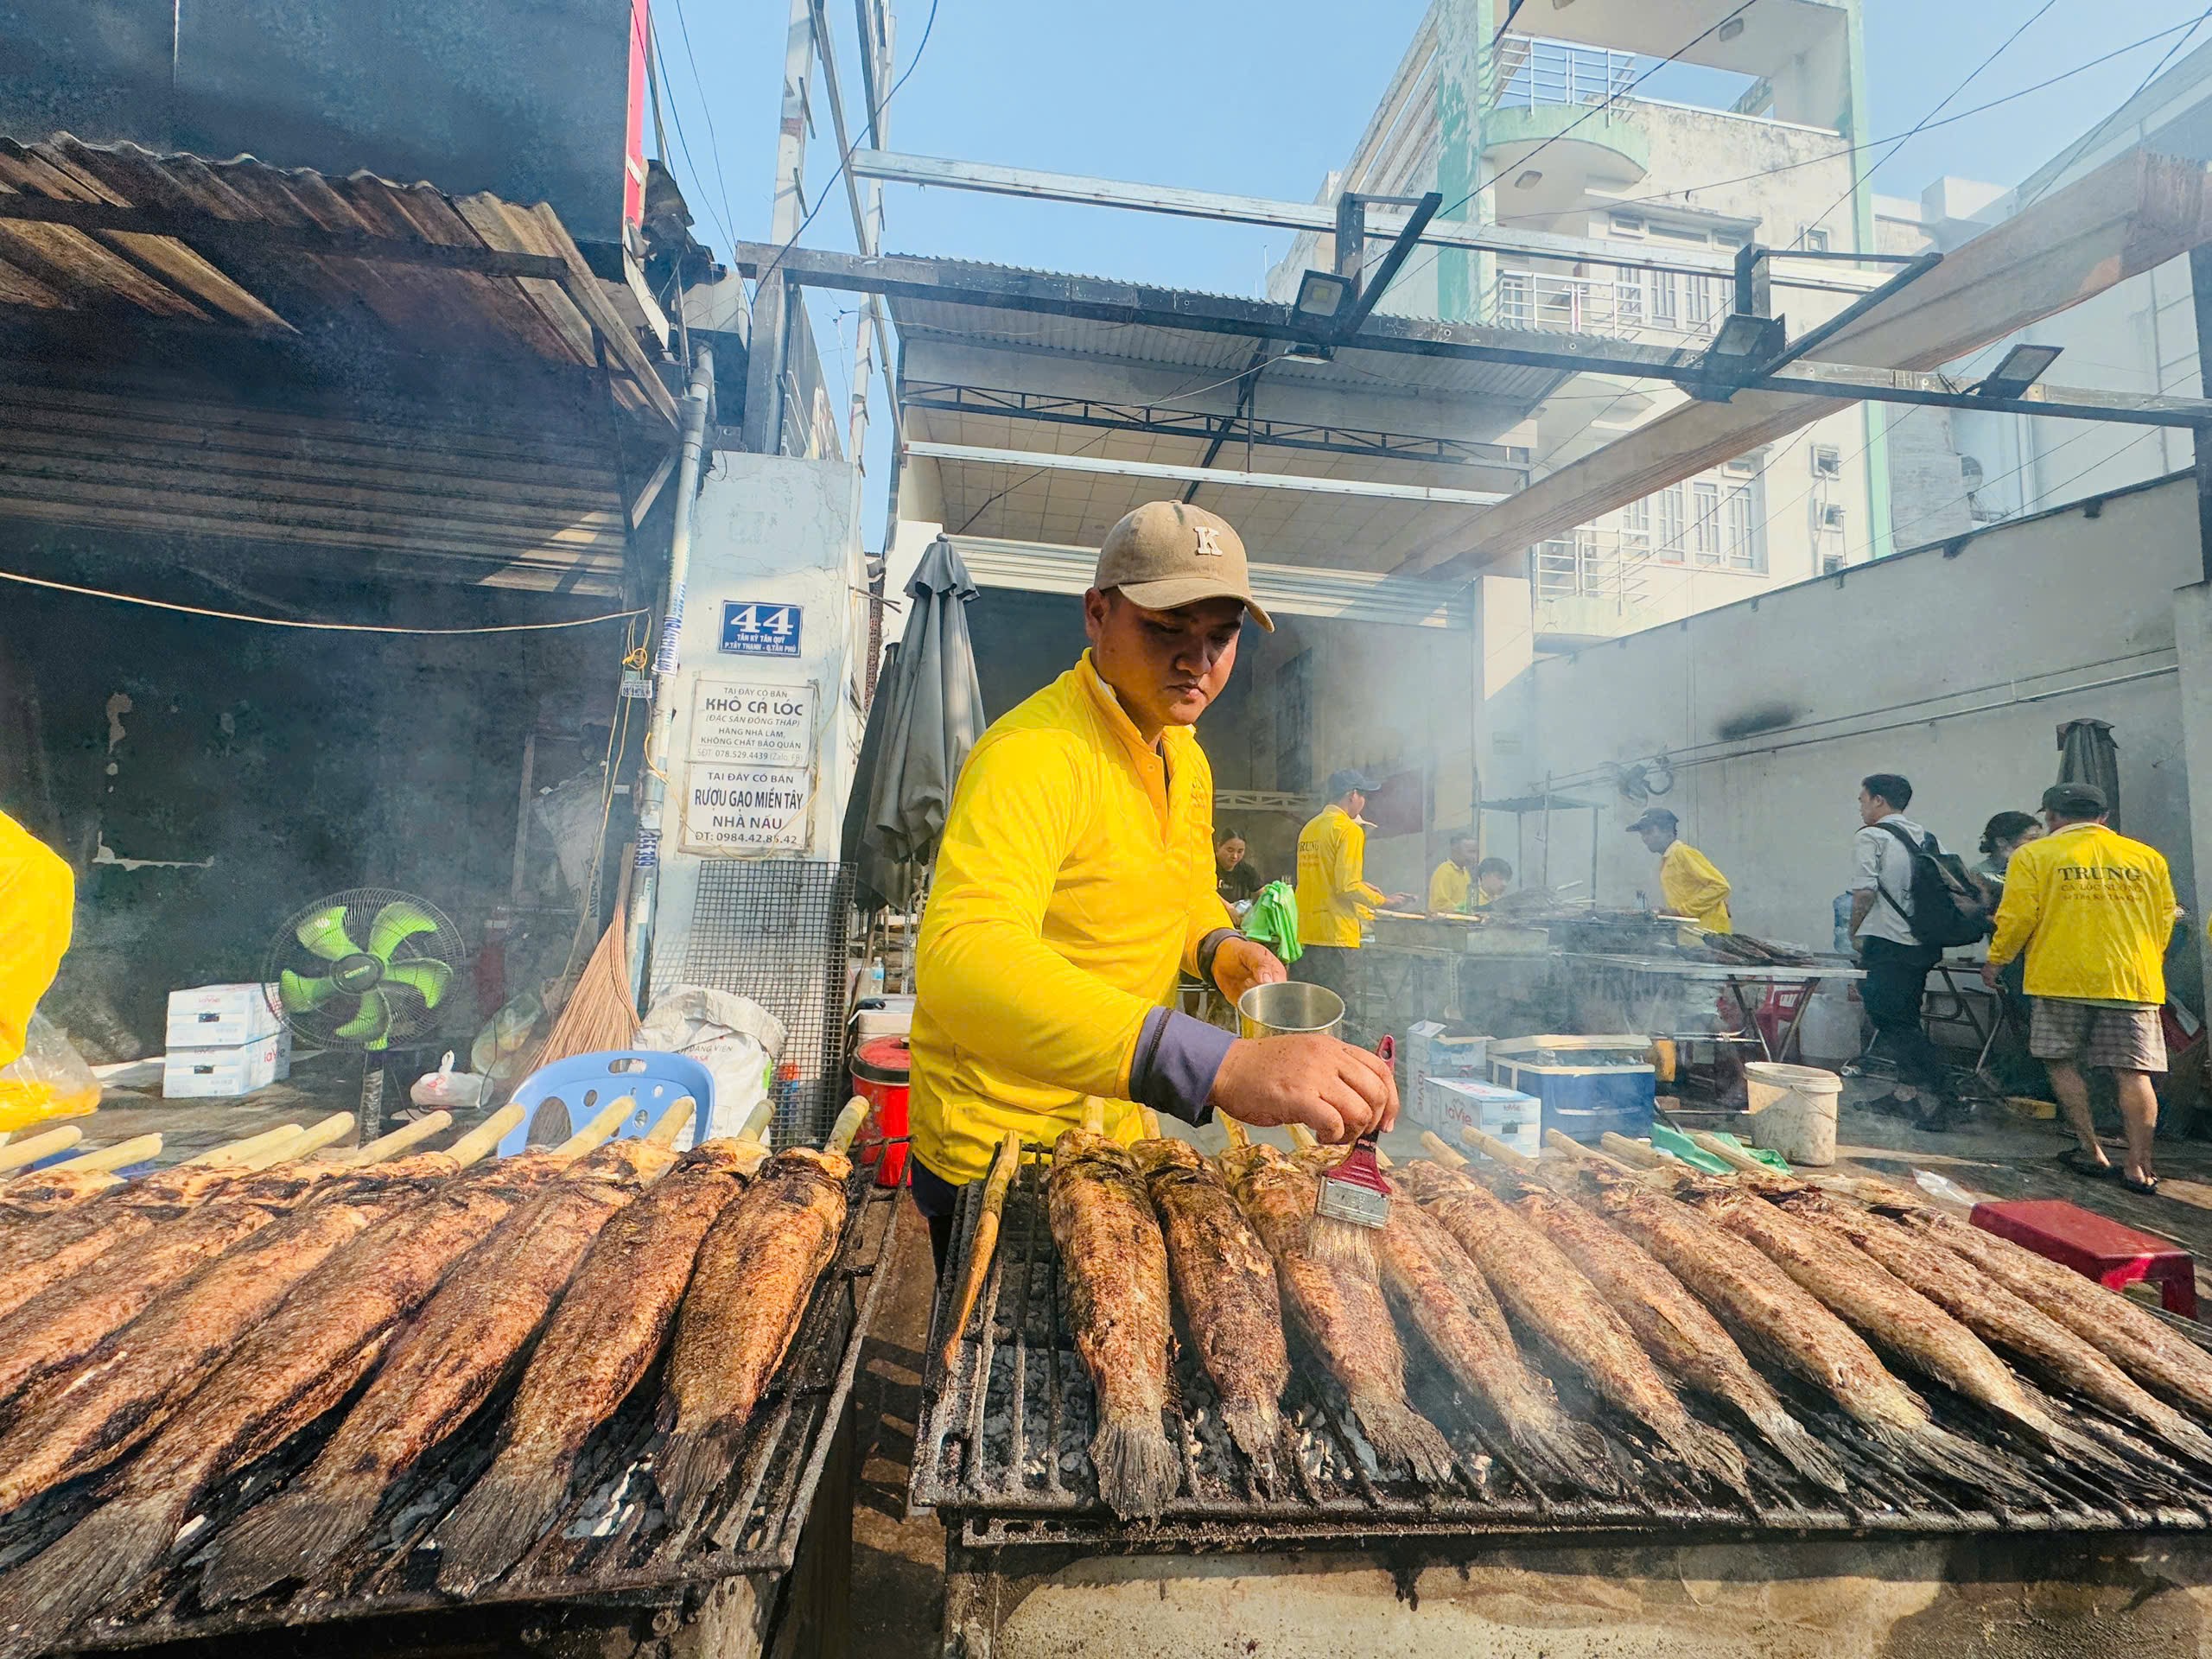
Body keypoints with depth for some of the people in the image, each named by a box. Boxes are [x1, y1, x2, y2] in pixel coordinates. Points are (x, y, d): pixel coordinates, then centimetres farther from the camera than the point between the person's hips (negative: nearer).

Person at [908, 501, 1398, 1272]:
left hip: (1118, 1135, 8)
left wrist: (1221, 947, -6)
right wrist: (1219, 1065, -54)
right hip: (996, 1153, -7)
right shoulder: (1031, 754, -27)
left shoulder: (1185, 759, 3)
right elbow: (963, 961, -44)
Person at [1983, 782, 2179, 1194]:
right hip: (2134, 981, 3)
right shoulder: (2148, 858, 11)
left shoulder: (2034, 855, -1)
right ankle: (2138, 1166, 1)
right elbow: (2165, 919, 14)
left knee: (2063, 1063, 9)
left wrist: (1996, 961, 9)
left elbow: (2018, 917, -5)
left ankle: (2092, 1152, 9)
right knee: (2132, 1073, 3)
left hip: (2061, 978, -3)